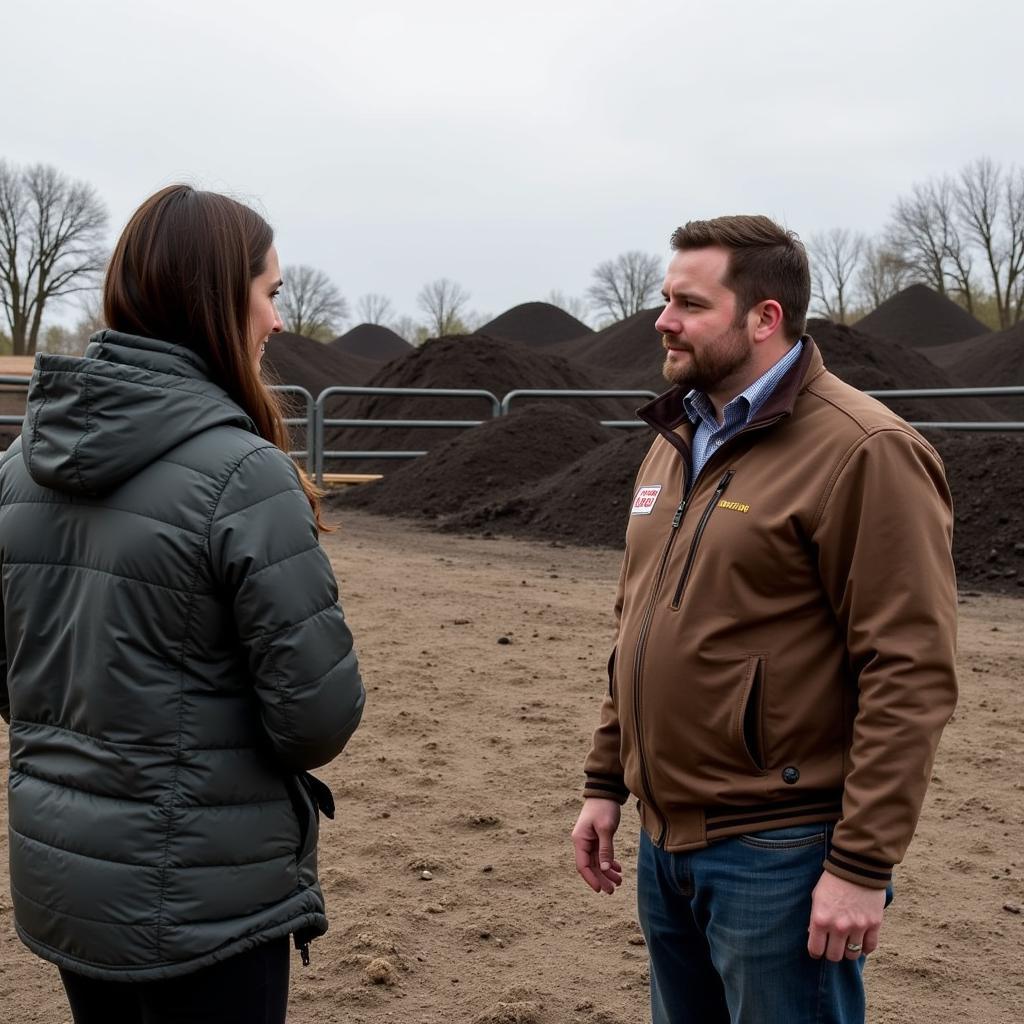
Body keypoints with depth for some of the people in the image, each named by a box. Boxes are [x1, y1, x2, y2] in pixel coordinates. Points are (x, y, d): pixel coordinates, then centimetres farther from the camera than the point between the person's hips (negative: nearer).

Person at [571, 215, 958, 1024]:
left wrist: (863, 863, -19)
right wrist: (606, 782, 14)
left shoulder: (863, 452, -15)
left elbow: (911, 676, -18)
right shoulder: (677, 441, 11)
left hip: (776, 856, -7)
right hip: (664, 842, 8)